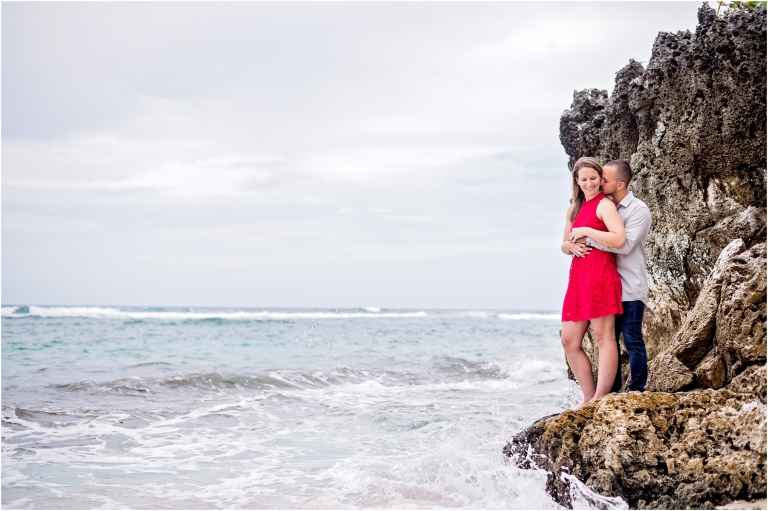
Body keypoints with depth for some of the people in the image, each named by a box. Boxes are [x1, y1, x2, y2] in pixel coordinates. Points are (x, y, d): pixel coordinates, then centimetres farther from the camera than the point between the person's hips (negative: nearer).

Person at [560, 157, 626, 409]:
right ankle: (589, 398, 13)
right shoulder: (574, 209, 21)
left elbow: (620, 239, -19)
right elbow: (564, 245, 27)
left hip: (600, 273, -9)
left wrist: (585, 231, -12)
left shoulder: (604, 205, -4)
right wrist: (570, 245, 3)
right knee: (569, 341, 7)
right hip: (578, 275, 9)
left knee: (603, 336, -6)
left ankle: (600, 399, -6)